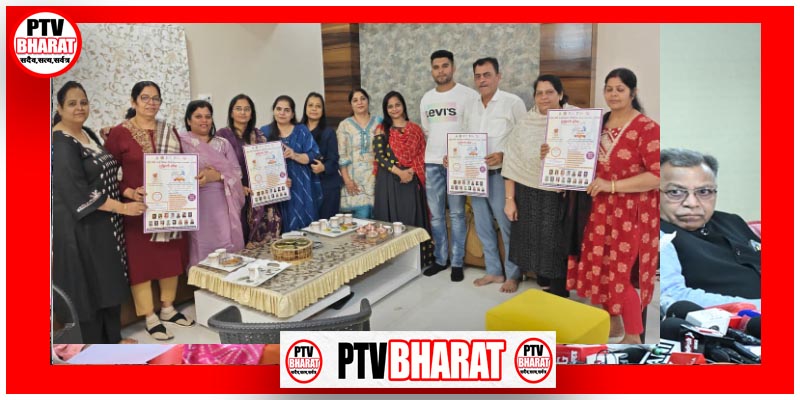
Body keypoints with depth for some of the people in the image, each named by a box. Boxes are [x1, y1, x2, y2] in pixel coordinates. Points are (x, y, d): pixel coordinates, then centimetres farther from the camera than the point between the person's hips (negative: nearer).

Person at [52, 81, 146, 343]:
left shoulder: (88, 134, 10)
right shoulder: (61, 143, -17)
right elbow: (78, 192, -23)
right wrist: (122, 208, -21)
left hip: (103, 223, 9)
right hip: (80, 226, -9)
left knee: (108, 280, 16)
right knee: (89, 284, 2)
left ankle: (111, 336, 29)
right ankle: (94, 339, 16)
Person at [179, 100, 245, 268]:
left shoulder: (223, 144, 13)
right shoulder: (181, 142, 4)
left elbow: (237, 172, 4)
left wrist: (216, 175, -11)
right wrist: (196, 175, -17)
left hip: (222, 205, 3)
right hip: (197, 205, -3)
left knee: (226, 251, 2)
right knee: (201, 251, -2)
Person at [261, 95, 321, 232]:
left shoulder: (301, 131, 8)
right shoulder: (265, 132, 10)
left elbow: (313, 156, -2)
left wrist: (294, 155, -17)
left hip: (299, 188, 0)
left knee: (300, 224, 0)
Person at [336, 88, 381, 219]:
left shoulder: (378, 122, 9)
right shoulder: (344, 125, 5)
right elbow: (341, 155, 0)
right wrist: (346, 179, -8)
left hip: (376, 176, 2)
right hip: (355, 178, -2)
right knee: (361, 217, -7)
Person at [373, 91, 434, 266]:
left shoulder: (415, 129, 9)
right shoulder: (382, 130, 5)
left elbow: (421, 154, 5)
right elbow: (379, 156, -5)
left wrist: (412, 171, -12)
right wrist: (399, 172, -15)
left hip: (411, 180, 1)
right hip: (389, 180, -1)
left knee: (412, 218, 2)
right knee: (391, 218, 1)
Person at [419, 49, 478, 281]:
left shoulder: (468, 95, -5)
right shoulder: (426, 99, 12)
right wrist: (434, 152, 11)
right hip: (432, 162, 5)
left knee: (456, 214, 1)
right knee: (435, 214, 9)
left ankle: (457, 262, 11)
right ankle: (440, 259, 21)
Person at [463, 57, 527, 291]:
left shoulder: (513, 103, -6)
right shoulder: (471, 106, 12)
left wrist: (503, 155, -20)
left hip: (500, 173, -6)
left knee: (507, 226, 0)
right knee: (483, 226, 12)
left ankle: (513, 274, 14)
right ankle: (494, 271, 25)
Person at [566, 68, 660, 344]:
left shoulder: (647, 128, -15)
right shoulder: (600, 123, 8)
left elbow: (658, 176, -20)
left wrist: (611, 185, -24)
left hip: (632, 213, -7)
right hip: (601, 208, 7)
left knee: (623, 274, -1)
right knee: (601, 268, 12)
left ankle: (633, 337, 18)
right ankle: (613, 323, 32)